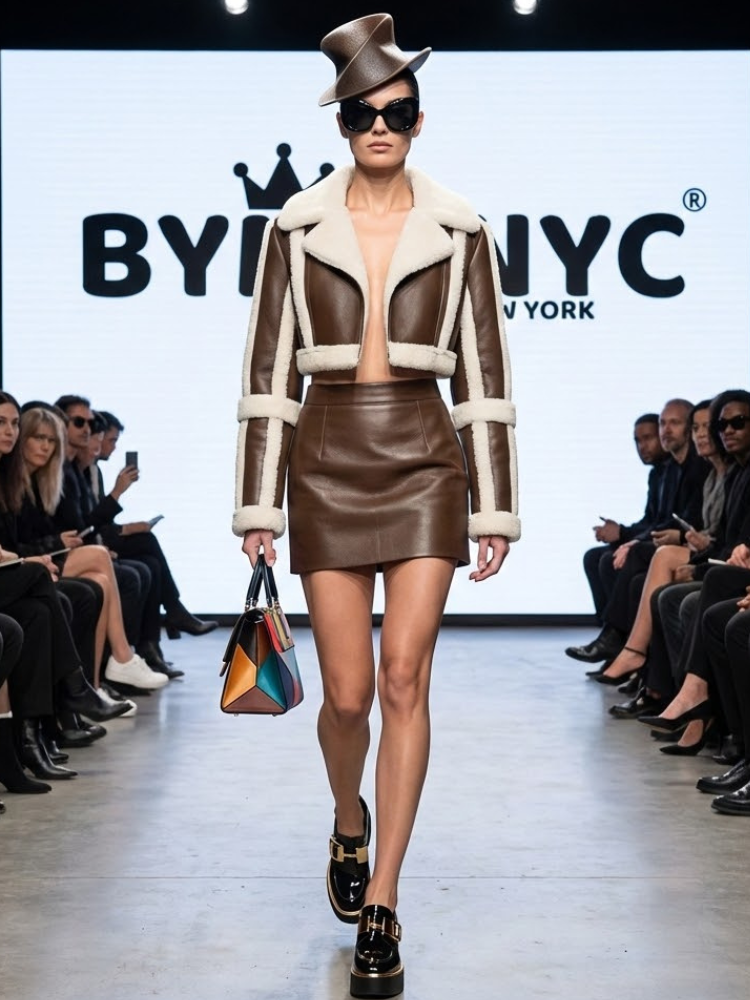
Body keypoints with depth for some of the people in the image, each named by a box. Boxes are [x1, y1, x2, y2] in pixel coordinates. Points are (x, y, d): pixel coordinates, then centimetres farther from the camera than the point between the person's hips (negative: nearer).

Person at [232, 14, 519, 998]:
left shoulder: (460, 229, 3)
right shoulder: (296, 226, 3)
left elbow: (482, 372, 4)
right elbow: (270, 370, 3)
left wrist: (494, 507, 1)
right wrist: (259, 504, 0)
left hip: (423, 458, 0)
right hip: (328, 460, 1)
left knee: (404, 679, -8)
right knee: (348, 691, 2)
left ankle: (381, 909, 1)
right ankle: (349, 822, 36)